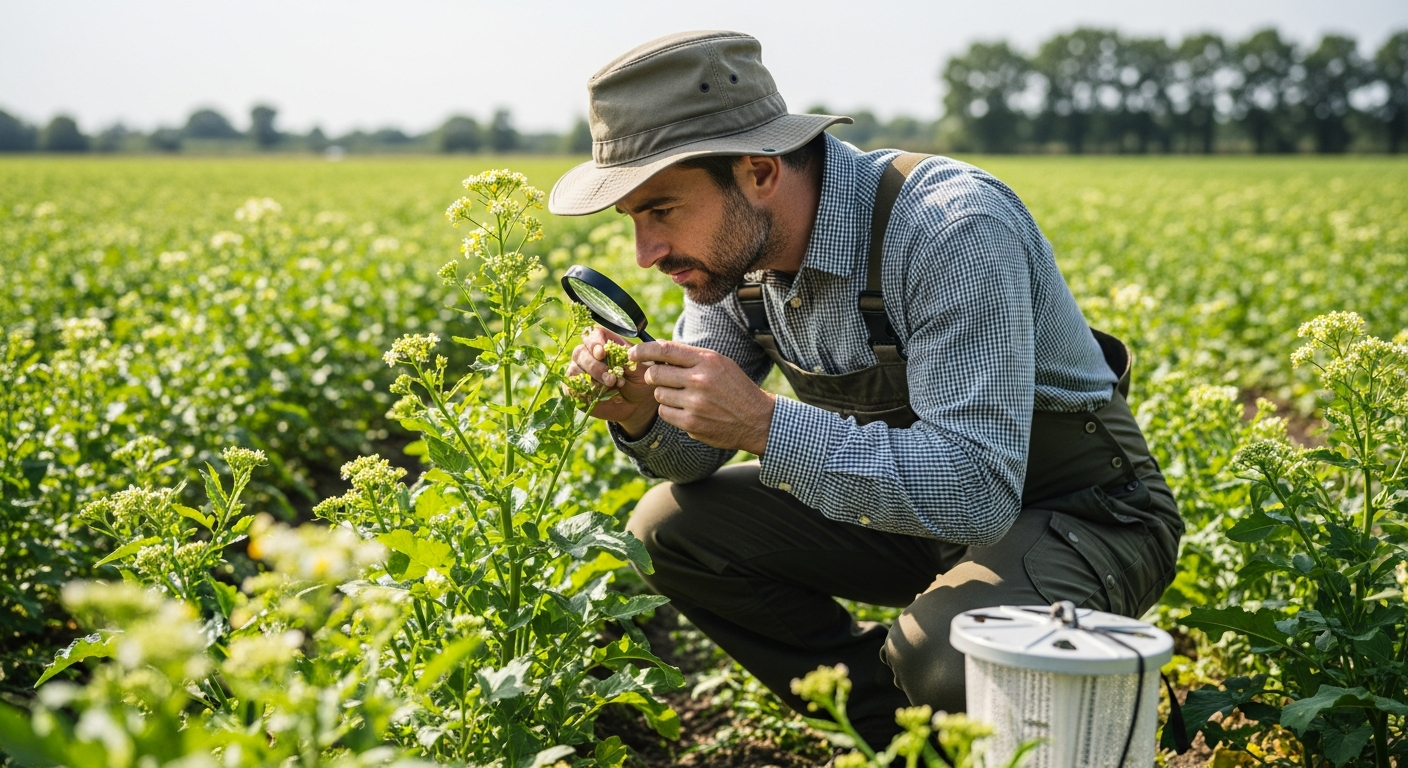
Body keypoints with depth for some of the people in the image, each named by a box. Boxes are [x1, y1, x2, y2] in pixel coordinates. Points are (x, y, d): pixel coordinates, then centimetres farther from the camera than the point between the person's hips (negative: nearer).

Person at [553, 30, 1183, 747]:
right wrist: (639, 412, -21)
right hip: (918, 501, 7)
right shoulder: (732, 243, -8)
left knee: (942, 654, -36)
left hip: (1079, 510, -6)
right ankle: (891, 722, 6)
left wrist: (767, 425, -40)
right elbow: (696, 451, 1)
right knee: (669, 527, -5)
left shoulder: (950, 230, -31)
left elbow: (978, 490, -36)